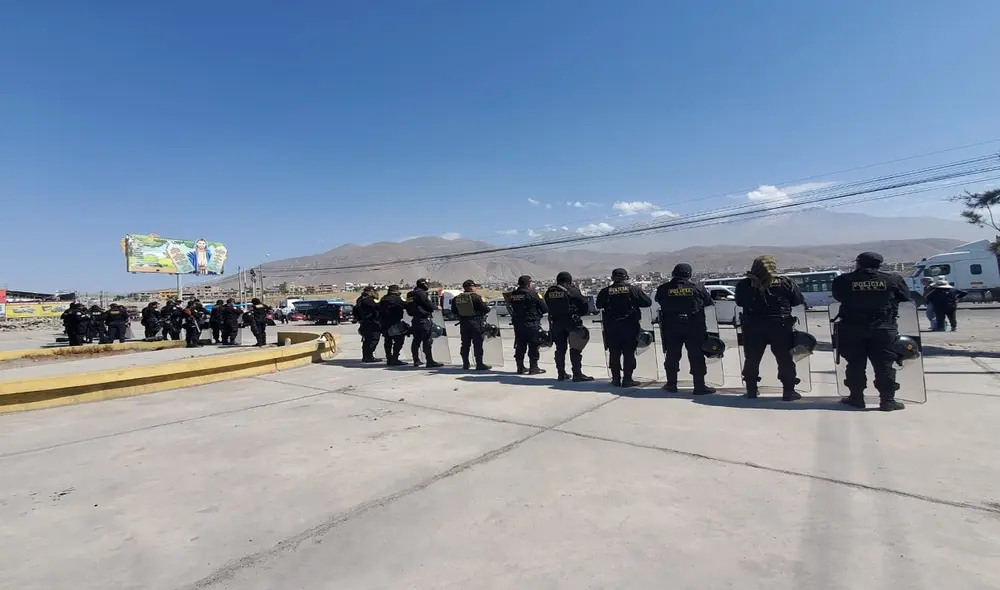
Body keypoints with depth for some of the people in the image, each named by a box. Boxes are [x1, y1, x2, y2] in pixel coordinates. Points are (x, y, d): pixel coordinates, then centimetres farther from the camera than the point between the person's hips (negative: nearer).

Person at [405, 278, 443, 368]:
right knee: (427, 341, -9)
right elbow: (429, 305, -13)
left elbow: (409, 306, 19)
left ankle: (416, 361, 19)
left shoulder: (411, 294, 16)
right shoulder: (422, 293, -11)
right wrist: (436, 307, 6)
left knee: (416, 340, 13)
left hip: (415, 319, 9)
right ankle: (430, 361, -10)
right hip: (424, 319, -9)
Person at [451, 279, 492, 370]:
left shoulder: (457, 298, 5)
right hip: (475, 323, -6)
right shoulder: (475, 297, -13)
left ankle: (465, 364, 18)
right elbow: (485, 309, -12)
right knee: (477, 344, -1)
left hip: (463, 324, 6)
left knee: (465, 344, 12)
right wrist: (488, 308, 9)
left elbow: (454, 311, 12)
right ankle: (480, 364, 0)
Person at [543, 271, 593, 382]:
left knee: (560, 348, 13)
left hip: (556, 323, 5)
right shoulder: (572, 290, -8)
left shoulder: (549, 291, 5)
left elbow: (546, 307, 9)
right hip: (572, 322, -4)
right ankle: (577, 374, -1)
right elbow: (585, 304, -9)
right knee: (575, 348, 1)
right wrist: (579, 313, 7)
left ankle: (561, 373, 17)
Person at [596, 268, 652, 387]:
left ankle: (616, 379, 16)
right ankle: (627, 379, 7)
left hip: (611, 327, 2)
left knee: (614, 354, 11)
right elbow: (648, 302, -2)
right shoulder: (633, 289, -6)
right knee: (629, 353, 6)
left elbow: (599, 305, 9)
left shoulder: (605, 291, -3)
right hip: (630, 326, -2)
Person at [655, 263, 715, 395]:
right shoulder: (697, 287, -6)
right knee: (696, 356, 6)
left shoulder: (663, 289, -5)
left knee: (672, 355, 11)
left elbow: (657, 300, 12)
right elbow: (710, 303, 3)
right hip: (694, 326, -1)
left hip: (671, 327, 1)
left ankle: (671, 384, 19)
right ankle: (699, 386, 9)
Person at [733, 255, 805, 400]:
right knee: (785, 359, 10)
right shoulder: (786, 283, -5)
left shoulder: (744, 285, -3)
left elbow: (739, 302, 10)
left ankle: (751, 389, 17)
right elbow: (798, 300, 4)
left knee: (752, 359, 11)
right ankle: (788, 391, 13)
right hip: (781, 326, -1)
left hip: (753, 328, 1)